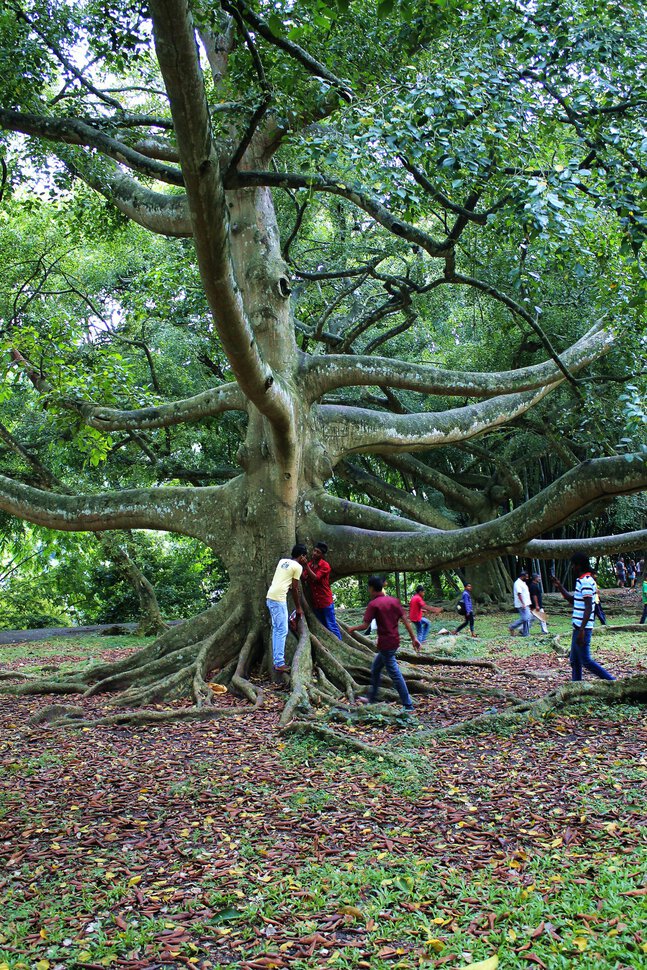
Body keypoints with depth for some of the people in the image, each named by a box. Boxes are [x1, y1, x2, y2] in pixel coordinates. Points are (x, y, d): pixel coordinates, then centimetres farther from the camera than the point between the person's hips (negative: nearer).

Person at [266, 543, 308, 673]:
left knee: (277, 629, 15)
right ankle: (280, 663, -8)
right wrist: (298, 607, 11)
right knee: (282, 631, -6)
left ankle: (276, 660, 18)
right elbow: (294, 589, 1)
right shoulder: (298, 567, -2)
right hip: (279, 598, -8)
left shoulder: (282, 561, 19)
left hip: (270, 597, 8)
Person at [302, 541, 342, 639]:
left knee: (331, 626, -2)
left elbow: (315, 578, -22)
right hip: (315, 602, 6)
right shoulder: (309, 564, 7)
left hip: (326, 601, -6)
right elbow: (304, 578, -3)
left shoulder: (325, 566, -11)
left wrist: (306, 566, -27)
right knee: (322, 627, 11)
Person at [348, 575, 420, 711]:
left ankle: (408, 705, 0)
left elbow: (365, 625, -15)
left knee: (395, 674, -2)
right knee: (375, 670, 21)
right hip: (394, 641, 8)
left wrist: (353, 628, 4)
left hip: (385, 644, -8)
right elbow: (405, 620, 4)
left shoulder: (373, 604, -12)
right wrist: (414, 638, 5)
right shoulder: (394, 600, 7)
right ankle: (372, 698, 31)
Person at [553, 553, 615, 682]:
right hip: (578, 627, 10)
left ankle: (612, 681, 1)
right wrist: (560, 587, 21)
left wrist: (581, 630, -27)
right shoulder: (582, 580, 15)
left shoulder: (586, 582, -17)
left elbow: (588, 608, -23)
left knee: (586, 661, -5)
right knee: (575, 661, 13)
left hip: (582, 628, -10)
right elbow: (573, 600, 28)